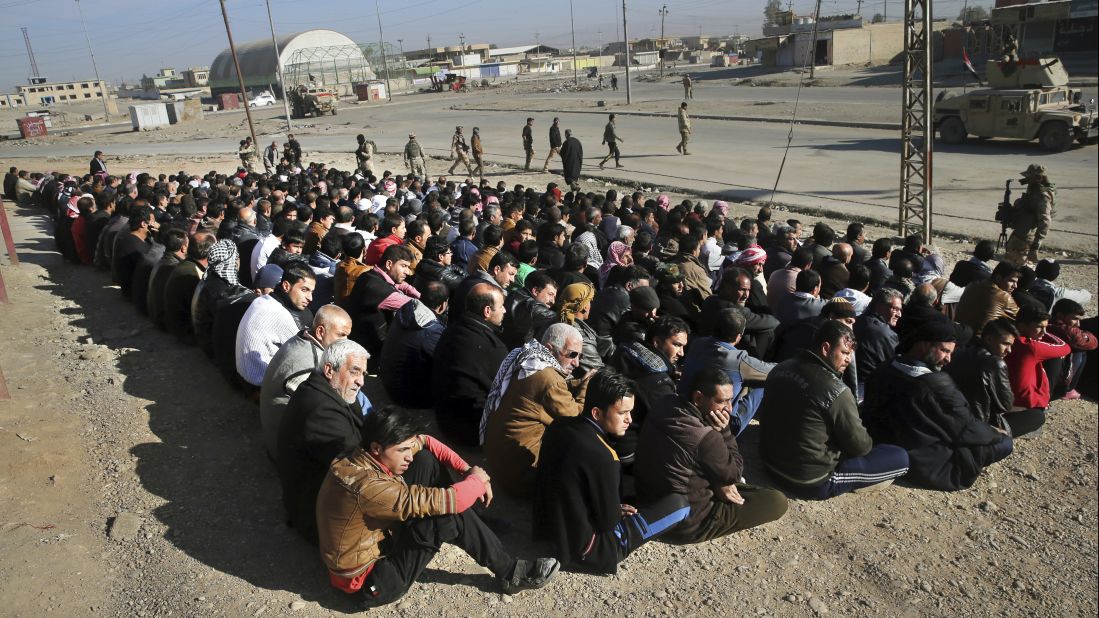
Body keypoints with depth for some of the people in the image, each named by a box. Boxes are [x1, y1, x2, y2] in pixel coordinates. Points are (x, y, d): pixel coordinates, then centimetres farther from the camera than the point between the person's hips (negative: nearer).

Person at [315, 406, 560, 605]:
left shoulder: (368, 455, -10)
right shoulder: (367, 486, -36)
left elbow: (425, 442, 5)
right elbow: (442, 502, -34)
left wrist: (466, 469, -6)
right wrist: (478, 480, -14)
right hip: (369, 582, -9)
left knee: (425, 460, -4)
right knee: (446, 513, -24)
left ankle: (475, 528, 13)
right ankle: (509, 574, -4)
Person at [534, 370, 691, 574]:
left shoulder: (558, 426, -7)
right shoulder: (601, 457, -31)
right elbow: (609, 521, -20)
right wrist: (617, 512, 2)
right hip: (581, 549, -8)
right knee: (679, 503, -3)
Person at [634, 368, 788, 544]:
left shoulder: (666, 405, -10)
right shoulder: (705, 438, -32)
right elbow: (735, 472, -11)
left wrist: (721, 482, -5)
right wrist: (723, 431, -14)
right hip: (684, 525, -8)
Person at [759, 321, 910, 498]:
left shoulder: (780, 368, -3)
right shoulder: (836, 391, -24)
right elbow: (860, 446, -13)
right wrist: (869, 444, 12)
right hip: (812, 481, -8)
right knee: (900, 457, 0)